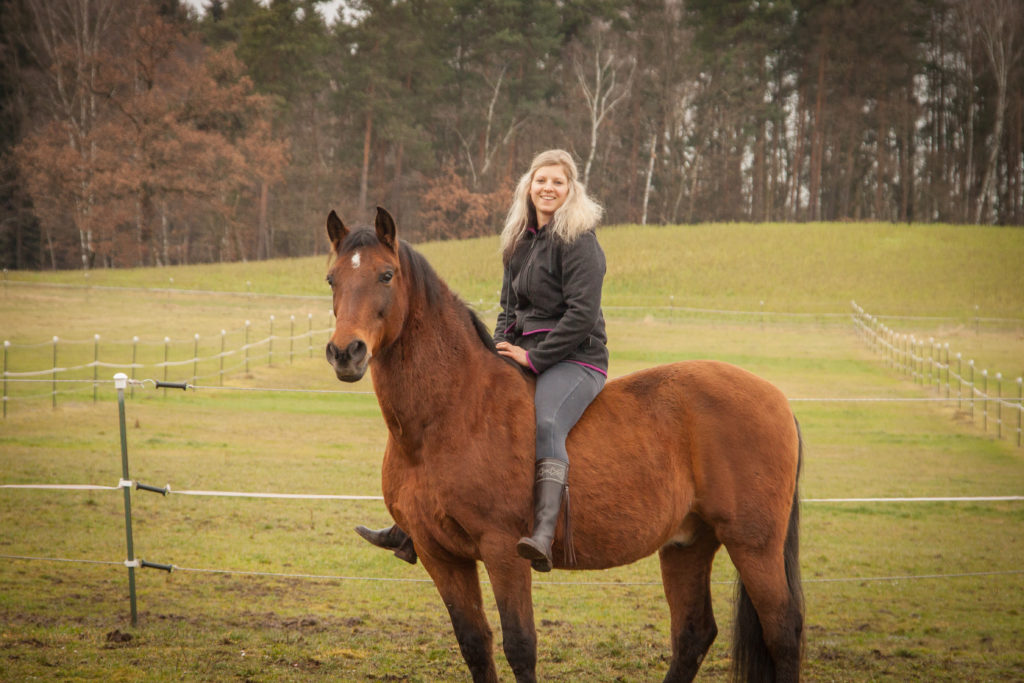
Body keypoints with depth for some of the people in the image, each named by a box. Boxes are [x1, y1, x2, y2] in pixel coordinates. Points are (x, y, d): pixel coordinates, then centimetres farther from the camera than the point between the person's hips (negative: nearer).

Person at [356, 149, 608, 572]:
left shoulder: (578, 242, -10)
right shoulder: (519, 242, 16)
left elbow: (582, 314, -18)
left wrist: (535, 357, -18)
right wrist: (502, 351, 2)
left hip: (574, 359, -9)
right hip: (526, 355, 9)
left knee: (545, 423, -37)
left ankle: (544, 537, -54)